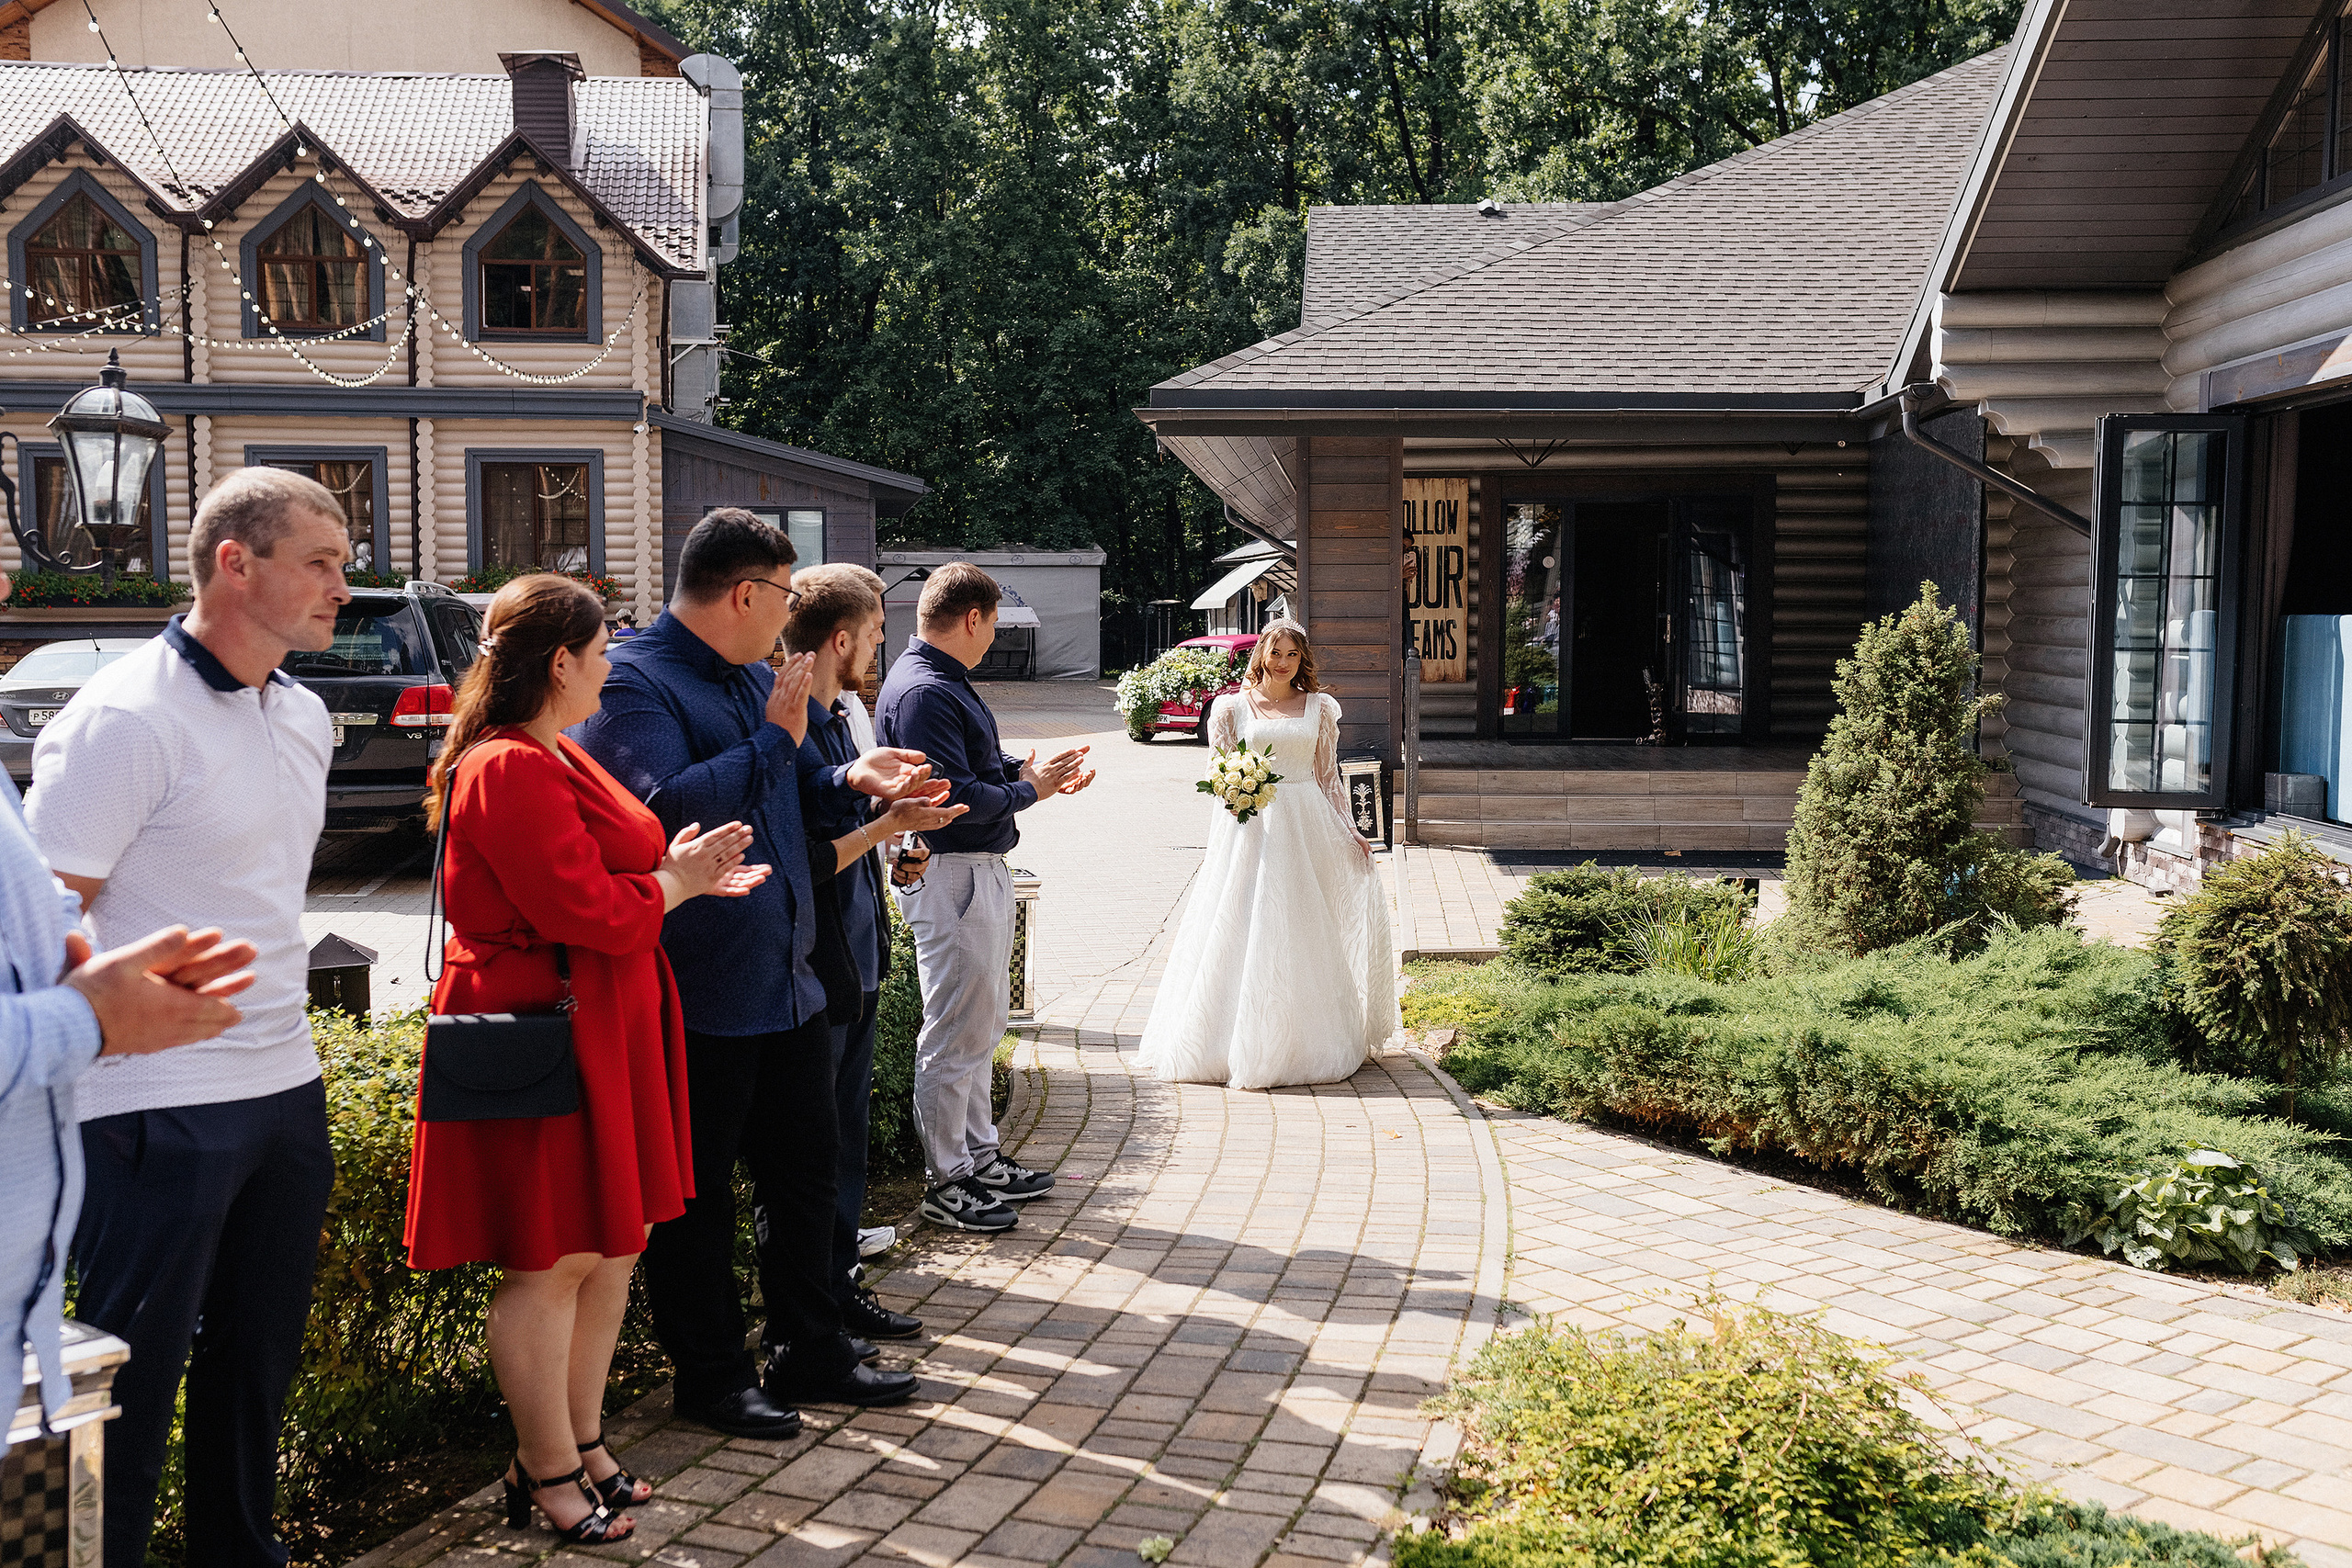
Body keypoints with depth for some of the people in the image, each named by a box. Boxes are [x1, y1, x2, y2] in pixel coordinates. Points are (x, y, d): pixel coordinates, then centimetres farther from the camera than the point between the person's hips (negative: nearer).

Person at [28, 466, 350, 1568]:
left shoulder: (303, 716, 11)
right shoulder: (125, 719, -15)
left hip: (285, 1093, 8)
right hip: (160, 1112, -8)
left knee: (258, 1362, 18)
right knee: (132, 1383, 3)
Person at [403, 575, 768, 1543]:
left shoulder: (550, 758, 16)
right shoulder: (512, 770, -19)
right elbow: (590, 914, -22)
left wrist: (678, 874, 8)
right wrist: (676, 882, -7)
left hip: (600, 1034, 11)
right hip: (547, 1041, -11)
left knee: (613, 1246, 16)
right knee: (553, 1262, 0)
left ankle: (581, 1444, 29)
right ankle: (549, 1475, 13)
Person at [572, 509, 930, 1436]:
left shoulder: (757, 680, 13)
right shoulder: (632, 683, -14)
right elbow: (667, 809, -29)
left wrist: (851, 780, 5)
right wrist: (776, 738, -20)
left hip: (786, 977, 9)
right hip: (697, 999, -9)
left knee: (807, 1169, 17)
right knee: (695, 1196, 6)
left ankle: (811, 1355, 32)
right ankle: (711, 1379, 20)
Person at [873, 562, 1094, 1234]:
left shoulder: (945, 682, 13)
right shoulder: (922, 692, -20)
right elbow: (952, 796, -25)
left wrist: (1029, 770, 7)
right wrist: (1029, 789, -12)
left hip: (980, 870, 11)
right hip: (950, 873, -11)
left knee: (980, 1025, 19)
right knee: (956, 1033, -2)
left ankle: (980, 1157, 31)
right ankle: (945, 1184, 8)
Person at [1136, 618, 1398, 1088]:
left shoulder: (1319, 707, 10)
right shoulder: (1233, 706, 4)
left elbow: (1328, 777, 11)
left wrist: (1350, 831, 4)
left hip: (1306, 828, 2)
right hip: (1250, 827, -2)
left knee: (1302, 930, 5)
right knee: (1243, 931, -4)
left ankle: (1308, 1044, 15)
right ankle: (1241, 1043, 3)